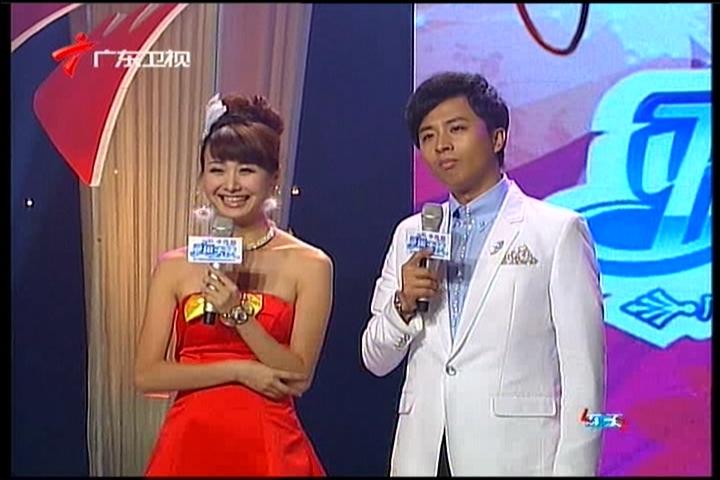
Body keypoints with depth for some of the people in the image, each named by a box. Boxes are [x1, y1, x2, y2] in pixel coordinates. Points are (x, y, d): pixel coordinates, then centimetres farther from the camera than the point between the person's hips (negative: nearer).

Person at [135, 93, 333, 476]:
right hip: (190, 442, 2)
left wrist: (239, 313, -18)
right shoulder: (174, 266, 2)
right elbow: (146, 375, -2)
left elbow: (298, 377, -8)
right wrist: (239, 370, -11)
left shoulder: (309, 265, -3)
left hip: (268, 447, -1)